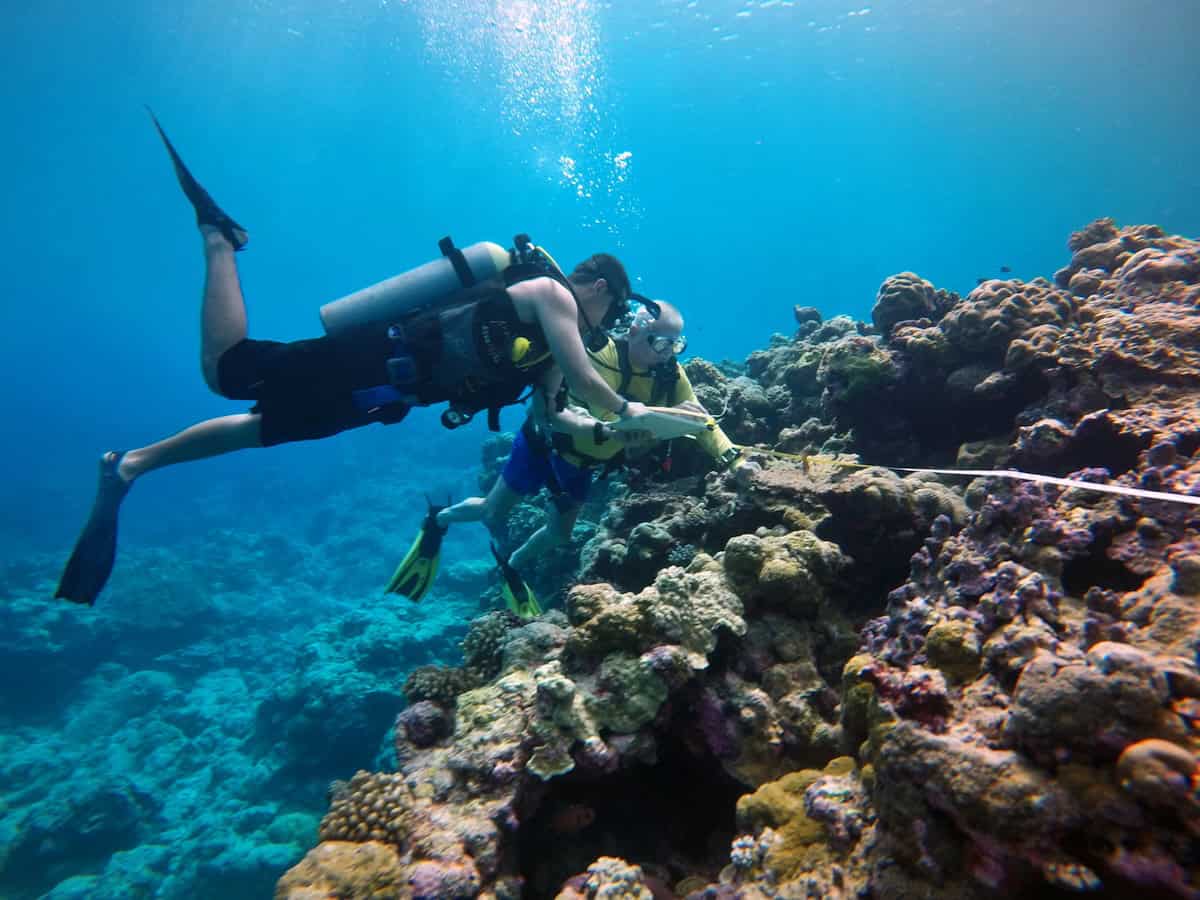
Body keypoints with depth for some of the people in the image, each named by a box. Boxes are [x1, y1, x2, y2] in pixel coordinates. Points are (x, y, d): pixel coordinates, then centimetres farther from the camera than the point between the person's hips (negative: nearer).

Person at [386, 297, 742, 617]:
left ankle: (511, 568, 44)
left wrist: (733, 458, -32)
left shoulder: (671, 374, -18)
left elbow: (699, 419, -15)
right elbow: (556, 411, -44)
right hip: (545, 443, -5)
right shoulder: (599, 355, -36)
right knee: (493, 514, 10)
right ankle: (438, 520, 43)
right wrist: (606, 430, -60)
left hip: (582, 461, 5)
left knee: (559, 533, 14)